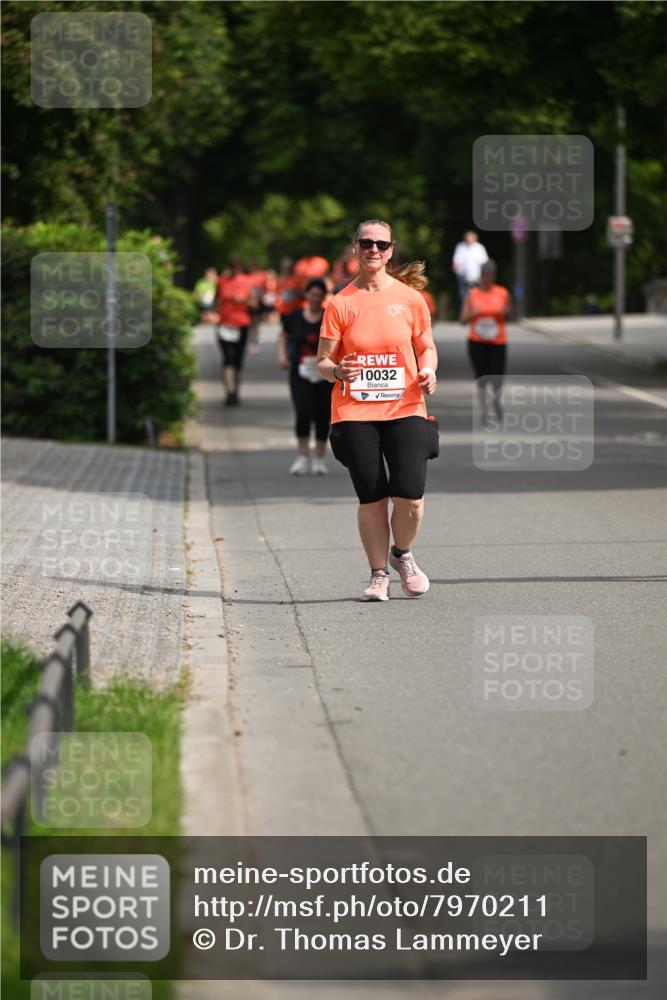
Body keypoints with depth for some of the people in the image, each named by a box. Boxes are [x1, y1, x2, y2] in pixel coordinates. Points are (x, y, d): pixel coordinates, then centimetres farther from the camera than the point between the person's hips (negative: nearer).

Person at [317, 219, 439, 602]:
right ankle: (379, 574, 17)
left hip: (405, 409, 0)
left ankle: (402, 554, 18)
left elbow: (427, 347, 14)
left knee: (409, 494, -12)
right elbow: (323, 361, 4)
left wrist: (428, 372, -7)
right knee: (371, 498, 0)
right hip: (355, 413, 0)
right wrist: (337, 370, -19)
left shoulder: (410, 298, 4)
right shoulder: (341, 303, 2)